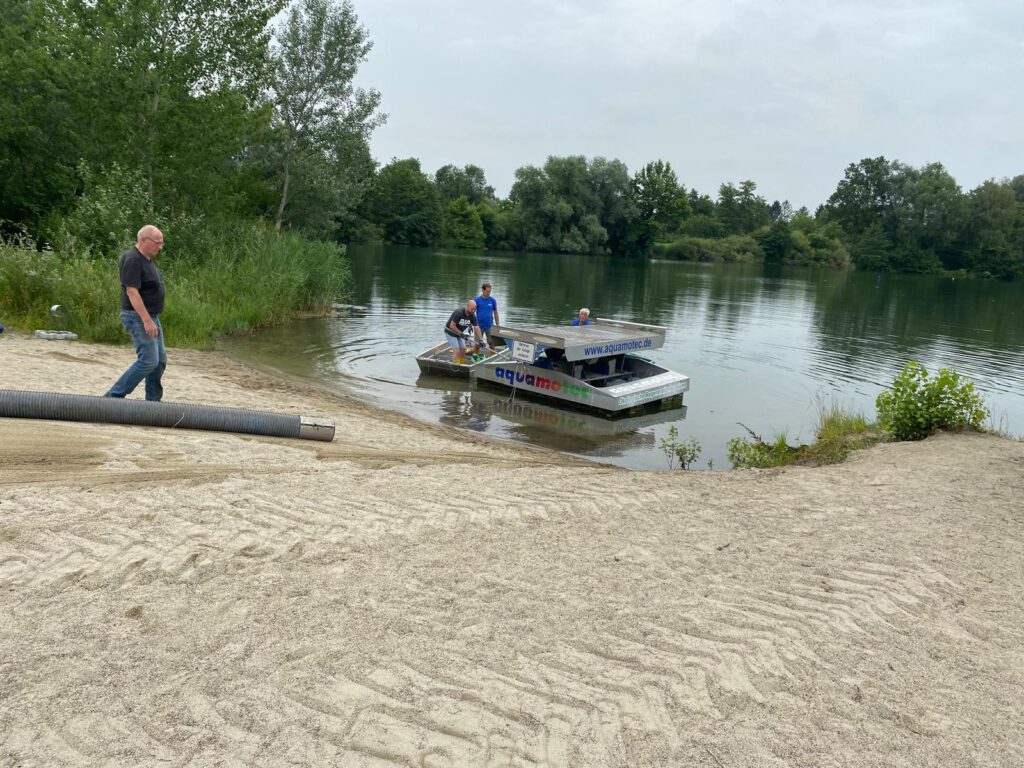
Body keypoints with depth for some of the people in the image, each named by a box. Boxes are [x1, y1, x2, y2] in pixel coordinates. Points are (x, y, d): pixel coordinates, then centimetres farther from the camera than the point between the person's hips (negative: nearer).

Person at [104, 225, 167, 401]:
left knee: (160, 360, 10)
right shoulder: (133, 260, -17)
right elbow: (132, 292, -23)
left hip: (150, 317, 10)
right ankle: (114, 396, -5)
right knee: (149, 360, -13)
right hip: (138, 318, -10)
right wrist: (147, 321, -27)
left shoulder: (146, 259, 13)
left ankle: (154, 400, 17)